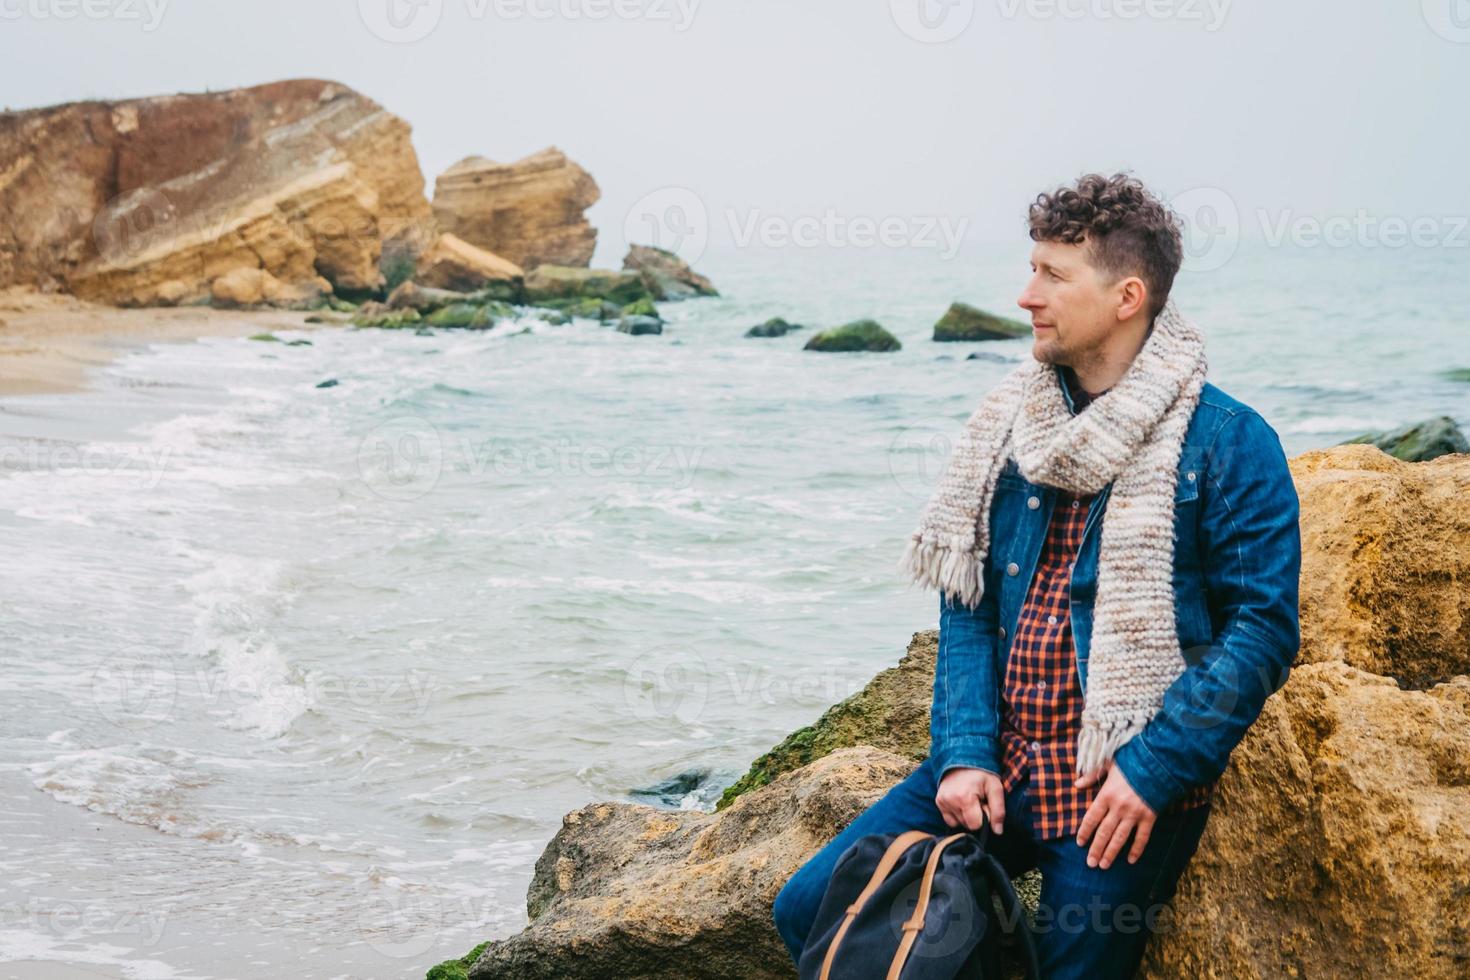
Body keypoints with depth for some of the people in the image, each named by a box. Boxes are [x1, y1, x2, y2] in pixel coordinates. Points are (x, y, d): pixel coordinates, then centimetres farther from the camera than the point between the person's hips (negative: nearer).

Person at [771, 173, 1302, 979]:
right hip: (996, 767, 5)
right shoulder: (1009, 421, 9)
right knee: (811, 908, -3)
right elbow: (967, 604, 7)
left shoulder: (1228, 442, -8)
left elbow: (1263, 627, -12)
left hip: (1126, 788, -5)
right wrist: (964, 753, -6)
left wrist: (1152, 771, -19)